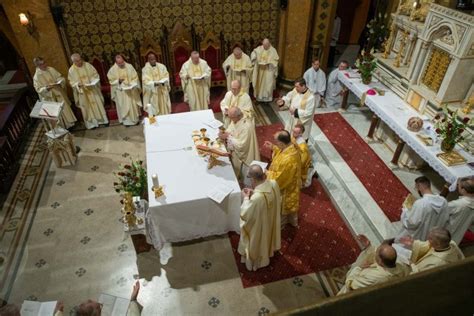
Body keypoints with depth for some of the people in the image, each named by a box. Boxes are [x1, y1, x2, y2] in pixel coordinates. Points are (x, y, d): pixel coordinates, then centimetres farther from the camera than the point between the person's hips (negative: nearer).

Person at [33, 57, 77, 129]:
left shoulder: (51, 69, -4)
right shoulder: (36, 77, -15)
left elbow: (60, 77, 4)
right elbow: (39, 90, -14)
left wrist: (59, 82, -16)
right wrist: (46, 88, -31)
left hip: (59, 93, 4)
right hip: (51, 97, -4)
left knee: (65, 108, 15)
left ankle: (69, 122, 33)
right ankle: (63, 126, 22)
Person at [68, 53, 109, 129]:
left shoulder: (87, 65, -3)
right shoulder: (71, 70, -6)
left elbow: (95, 74, 4)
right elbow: (72, 82, -3)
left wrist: (94, 81, -14)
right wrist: (78, 84, -21)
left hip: (93, 89, 2)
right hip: (83, 92, -1)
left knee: (98, 104, 9)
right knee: (88, 107, 6)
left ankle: (102, 120, 21)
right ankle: (91, 123, 16)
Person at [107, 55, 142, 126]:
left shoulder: (129, 66, -5)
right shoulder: (113, 69, -6)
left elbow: (135, 77, 0)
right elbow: (111, 80, -2)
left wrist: (132, 84, -14)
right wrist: (118, 81, -20)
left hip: (131, 90, 1)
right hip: (120, 91, -1)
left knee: (133, 105, 9)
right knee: (124, 106, 5)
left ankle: (135, 119, 22)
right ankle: (126, 121, 15)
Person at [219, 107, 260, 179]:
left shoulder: (246, 126, -31)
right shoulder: (235, 120, -5)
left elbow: (241, 145, -30)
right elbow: (230, 131, 6)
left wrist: (228, 137, -26)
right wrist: (224, 133, -17)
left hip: (243, 154, -8)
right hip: (235, 151, 8)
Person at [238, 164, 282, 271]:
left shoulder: (256, 198, -43)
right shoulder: (274, 184, -23)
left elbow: (245, 214, -26)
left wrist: (246, 198, -15)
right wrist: (255, 192, -2)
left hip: (258, 227, -6)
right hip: (270, 222, 6)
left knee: (256, 245, 25)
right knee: (266, 239, 35)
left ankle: (254, 261, 53)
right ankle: (267, 254, 63)